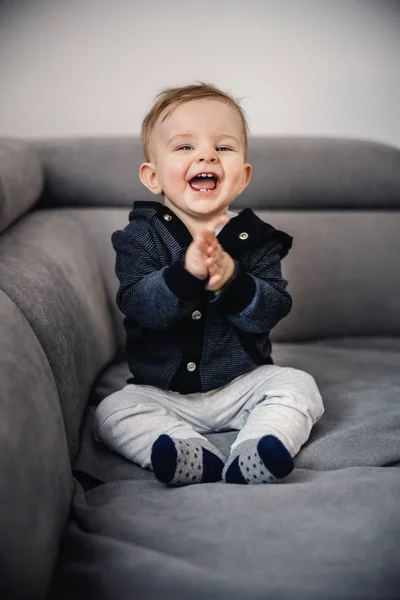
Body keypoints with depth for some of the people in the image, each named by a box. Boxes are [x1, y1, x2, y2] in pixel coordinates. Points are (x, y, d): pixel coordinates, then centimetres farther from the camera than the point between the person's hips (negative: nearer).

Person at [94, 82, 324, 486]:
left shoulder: (255, 238, -5)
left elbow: (271, 310, -15)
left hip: (243, 382, 1)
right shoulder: (140, 237, -8)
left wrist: (230, 280, -34)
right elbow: (138, 305, -23)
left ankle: (249, 459, -30)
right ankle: (197, 457, -30)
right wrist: (185, 272, -40)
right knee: (112, 412, -18)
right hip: (161, 390, 0)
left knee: (298, 386, -16)